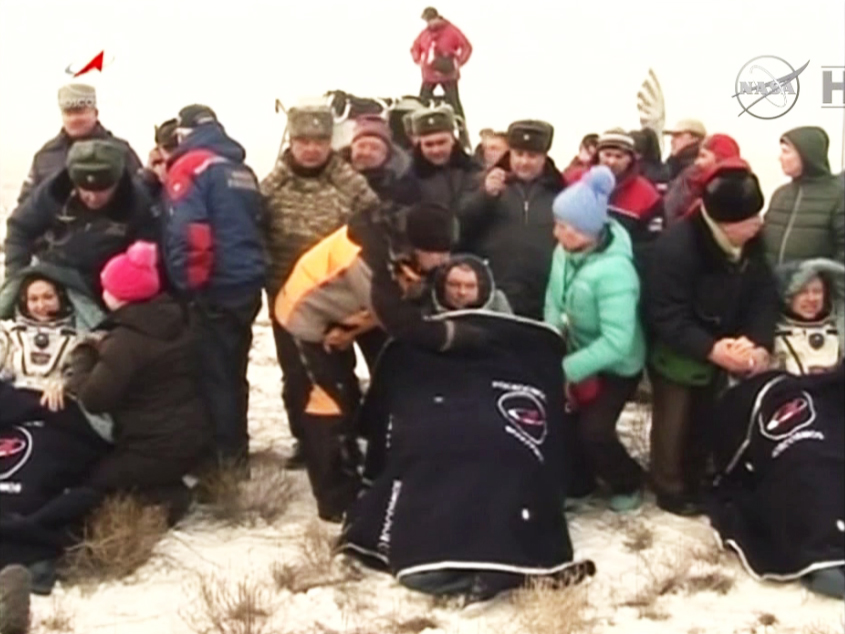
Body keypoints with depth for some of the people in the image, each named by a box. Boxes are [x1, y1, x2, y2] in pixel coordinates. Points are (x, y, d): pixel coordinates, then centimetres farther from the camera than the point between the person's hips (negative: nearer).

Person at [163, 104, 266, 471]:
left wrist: (188, 284, -12)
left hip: (213, 290, -8)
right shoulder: (242, 170, 15)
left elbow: (188, 232, -21)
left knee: (213, 374, 1)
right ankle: (236, 450, 26)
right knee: (233, 372, 17)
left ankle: (223, 455, 6)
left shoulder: (191, 166, -9)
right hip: (246, 285, 8)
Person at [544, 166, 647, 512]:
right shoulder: (565, 251, -12)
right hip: (580, 352, 7)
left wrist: (566, 369, -31)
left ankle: (628, 482, 19)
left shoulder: (614, 271, -33)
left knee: (592, 430, -12)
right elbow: (554, 302, -1)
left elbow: (617, 341, -35)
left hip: (616, 366, -6)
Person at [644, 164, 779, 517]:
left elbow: (764, 296, -10)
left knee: (708, 419, 18)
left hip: (722, 348, 6)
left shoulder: (752, 243, -11)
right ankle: (670, 488, 27)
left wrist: (761, 344, -28)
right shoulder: (676, 247, -31)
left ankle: (697, 481, 37)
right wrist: (711, 349, -40)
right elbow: (666, 317, -31)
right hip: (676, 349, -6)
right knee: (674, 422, 7)